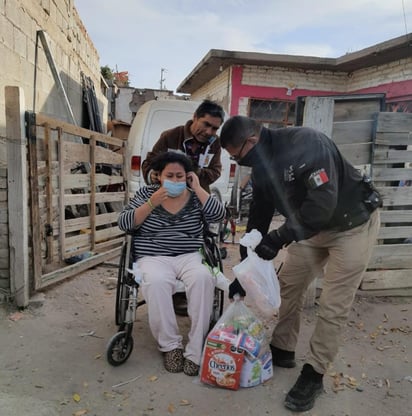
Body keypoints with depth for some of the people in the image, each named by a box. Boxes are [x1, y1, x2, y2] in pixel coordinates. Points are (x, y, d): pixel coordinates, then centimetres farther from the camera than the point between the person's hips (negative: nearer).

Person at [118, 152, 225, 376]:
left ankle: (195, 350, -22)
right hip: (153, 258, -1)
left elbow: (218, 214, -6)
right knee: (156, 282, -35)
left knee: (203, 278, -32)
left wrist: (197, 188, -4)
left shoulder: (195, 197, 10)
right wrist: (152, 203, -13)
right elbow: (124, 223, -2)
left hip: (189, 257, 1)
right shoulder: (146, 193, 8)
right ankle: (170, 345, -17)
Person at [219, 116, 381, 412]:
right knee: (288, 284, 9)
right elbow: (258, 219, 2)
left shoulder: (306, 143, -30)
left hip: (353, 224, -7)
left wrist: (279, 238, -33)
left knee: (333, 305, -5)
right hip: (313, 226, 8)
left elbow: (323, 203, -36)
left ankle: (314, 375, 11)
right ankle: (282, 350, 28)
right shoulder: (262, 167, -4)